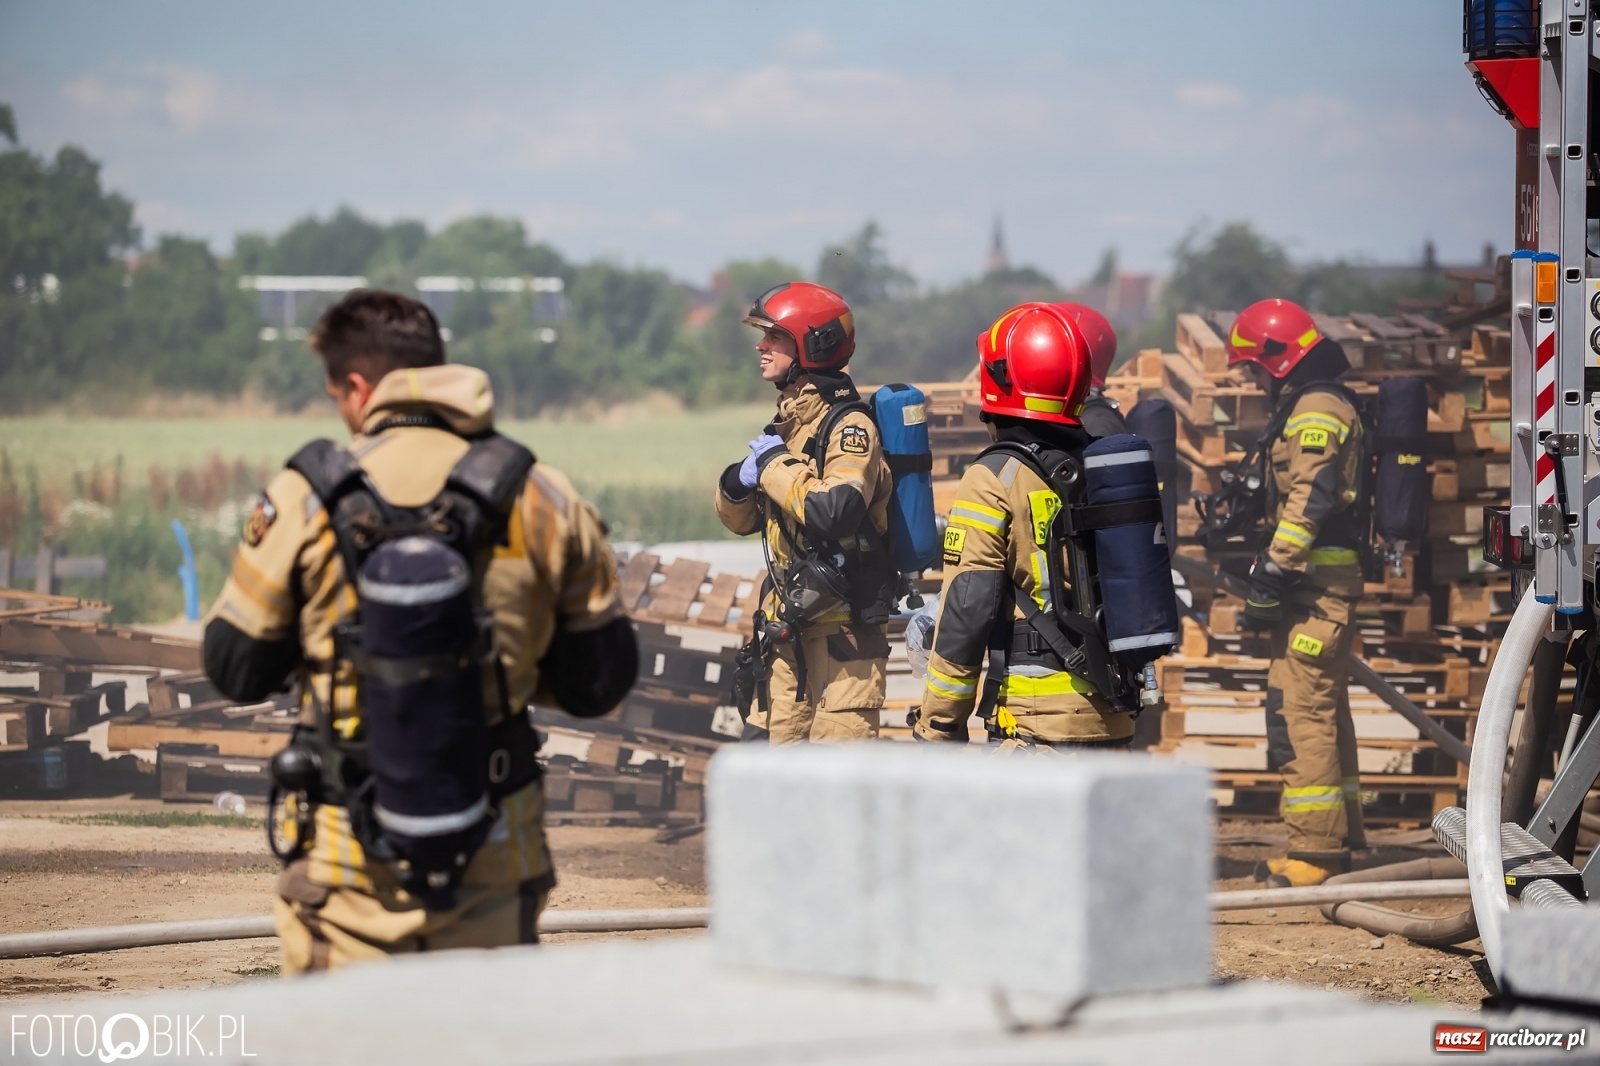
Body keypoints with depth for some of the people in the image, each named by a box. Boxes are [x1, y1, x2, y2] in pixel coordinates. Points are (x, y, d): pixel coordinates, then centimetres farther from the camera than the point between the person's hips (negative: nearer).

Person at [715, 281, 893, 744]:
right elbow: (740, 520, 20)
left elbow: (836, 511, -31)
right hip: (789, 627, 9)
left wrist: (777, 465, -18)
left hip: (845, 629, -9)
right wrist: (740, 482, -3)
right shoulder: (787, 423, 13)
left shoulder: (849, 427, -13)